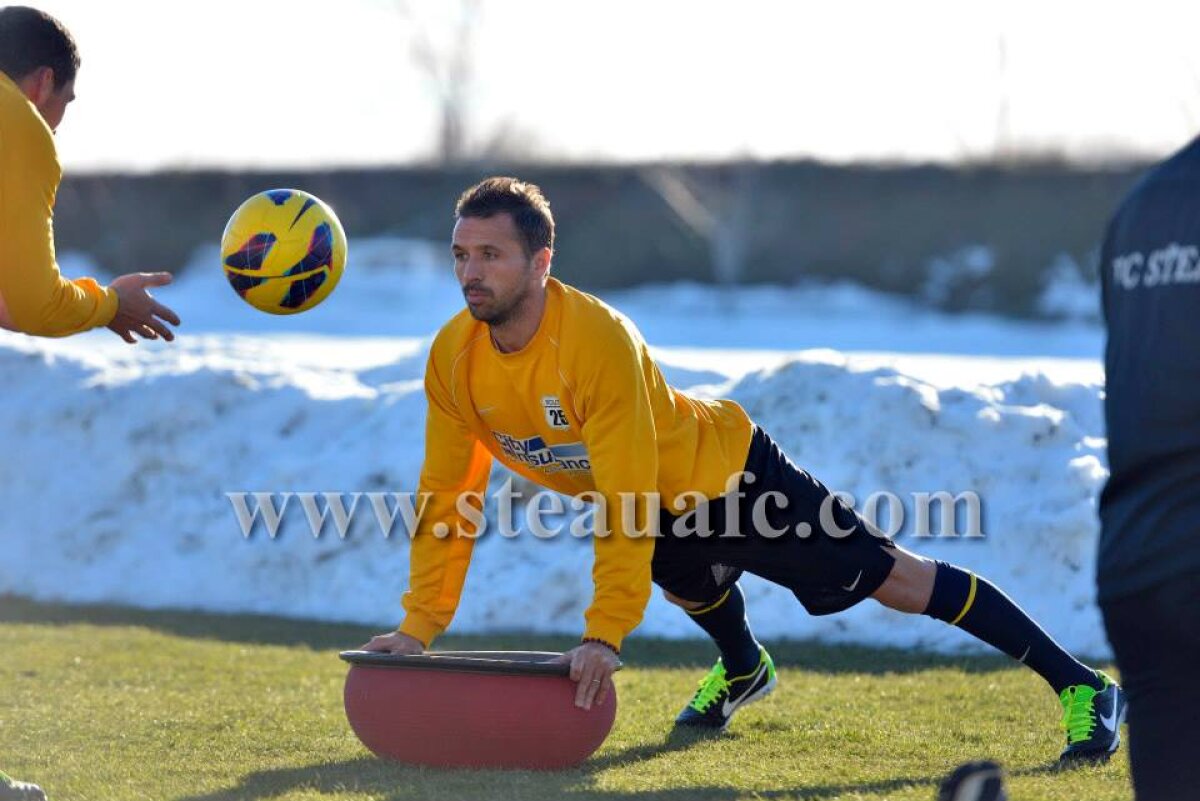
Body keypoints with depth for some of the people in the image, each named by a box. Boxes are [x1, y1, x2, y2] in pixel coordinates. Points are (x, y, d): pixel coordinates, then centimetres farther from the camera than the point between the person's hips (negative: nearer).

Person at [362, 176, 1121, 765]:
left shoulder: (598, 339, -36)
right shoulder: (454, 358, -16)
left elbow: (624, 507, -35)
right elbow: (448, 497, -7)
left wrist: (605, 636, -35)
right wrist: (420, 625, -10)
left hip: (729, 470, -6)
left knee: (892, 578, -2)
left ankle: (1078, 684, 4)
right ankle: (744, 669, 62)